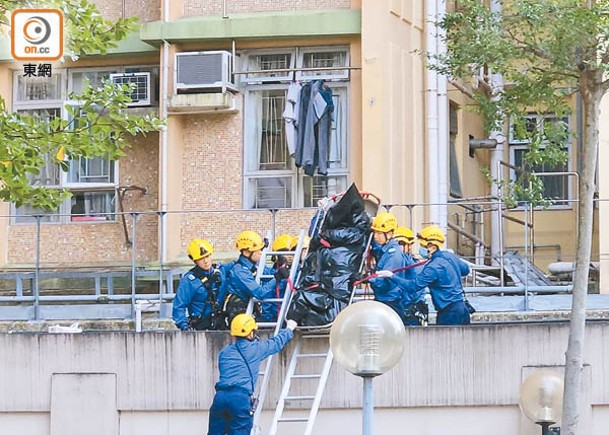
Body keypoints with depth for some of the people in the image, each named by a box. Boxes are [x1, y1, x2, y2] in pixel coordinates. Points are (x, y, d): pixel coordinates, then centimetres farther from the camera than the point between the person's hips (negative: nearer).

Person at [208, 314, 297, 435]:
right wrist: (289, 328, 45)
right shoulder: (255, 349, 9)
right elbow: (277, 343, 25)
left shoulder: (224, 351, 19)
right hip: (241, 398, -4)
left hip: (220, 396, 4)